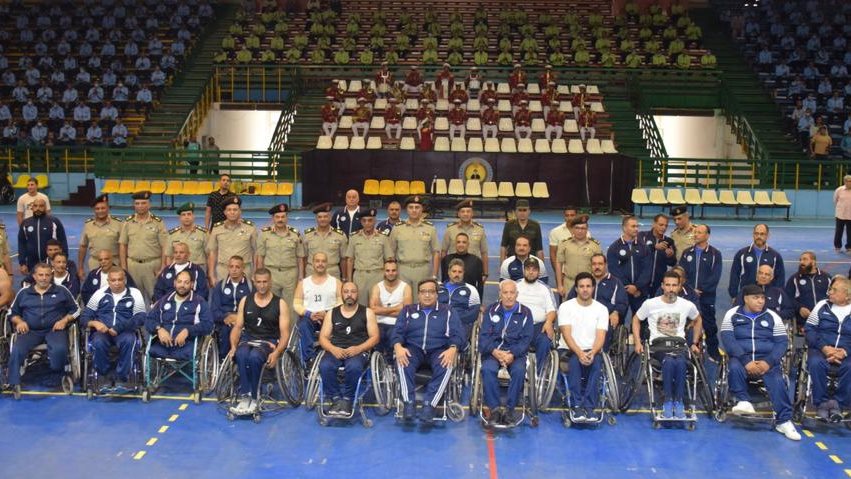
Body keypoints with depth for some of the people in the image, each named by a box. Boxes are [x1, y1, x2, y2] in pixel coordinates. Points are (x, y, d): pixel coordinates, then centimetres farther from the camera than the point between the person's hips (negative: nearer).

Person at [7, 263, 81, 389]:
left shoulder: (61, 291, 12)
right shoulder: (24, 292, 17)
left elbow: (75, 310, 14)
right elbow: (12, 312, 22)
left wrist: (64, 320, -4)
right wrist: (19, 322, 0)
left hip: (54, 329, -2)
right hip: (30, 331, 2)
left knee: (60, 349, -34)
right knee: (17, 351, -29)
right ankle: (12, 384, -20)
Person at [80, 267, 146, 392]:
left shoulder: (134, 294, 9)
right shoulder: (100, 294, 16)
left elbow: (140, 318, -3)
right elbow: (84, 317, 12)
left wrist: (119, 328, -17)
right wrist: (94, 323, -12)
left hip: (124, 331, -1)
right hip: (102, 331, 1)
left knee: (129, 340, -36)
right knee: (98, 343, -34)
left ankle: (122, 378, -25)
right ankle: (104, 377, -17)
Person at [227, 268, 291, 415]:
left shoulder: (280, 304, 3)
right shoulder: (245, 300, 12)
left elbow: (284, 333, -2)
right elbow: (237, 327, 11)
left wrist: (276, 353, -19)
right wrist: (233, 346, -7)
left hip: (269, 342, -2)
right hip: (247, 339, 2)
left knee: (254, 357, -35)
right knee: (241, 355, -34)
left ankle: (252, 398, -21)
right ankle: (246, 397, -29)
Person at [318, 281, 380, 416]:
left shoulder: (367, 312, 10)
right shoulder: (332, 313, 16)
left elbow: (374, 338, 3)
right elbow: (323, 338, 9)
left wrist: (358, 348, -15)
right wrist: (333, 349, -13)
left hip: (359, 351, -2)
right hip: (336, 350, 2)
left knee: (353, 367, -37)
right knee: (324, 366, -32)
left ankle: (347, 400, -16)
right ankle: (337, 399, -16)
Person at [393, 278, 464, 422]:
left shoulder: (447, 313, 17)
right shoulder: (408, 310, 19)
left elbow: (457, 335, 5)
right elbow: (397, 332, 7)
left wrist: (453, 349, -18)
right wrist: (398, 346, -16)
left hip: (438, 351, 0)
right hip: (413, 348, 1)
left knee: (446, 365, -35)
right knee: (402, 361, -34)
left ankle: (429, 404, -36)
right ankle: (409, 402, -32)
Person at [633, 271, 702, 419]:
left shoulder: (688, 305, 6)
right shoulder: (650, 304, 1)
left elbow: (697, 320, 26)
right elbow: (636, 320, 15)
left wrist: (695, 343, 20)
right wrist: (638, 343, 5)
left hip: (679, 344, 1)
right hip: (658, 345, -1)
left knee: (681, 363, -35)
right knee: (669, 361, -36)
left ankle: (679, 402, -24)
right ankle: (668, 402, -26)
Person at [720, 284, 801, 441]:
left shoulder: (772, 316, 10)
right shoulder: (732, 315, 4)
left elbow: (782, 342, 4)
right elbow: (728, 339, -8)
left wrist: (768, 362, -15)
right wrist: (746, 361, -21)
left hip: (766, 360, 1)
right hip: (742, 358, -1)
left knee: (777, 380, -26)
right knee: (734, 368, -34)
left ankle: (784, 421, -21)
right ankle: (743, 402, -22)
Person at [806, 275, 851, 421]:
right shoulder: (822, 305, 9)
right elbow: (810, 329, 3)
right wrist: (824, 347, -12)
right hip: (821, 350, 1)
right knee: (816, 363, -32)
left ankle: (839, 404, -18)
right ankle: (822, 403, -18)